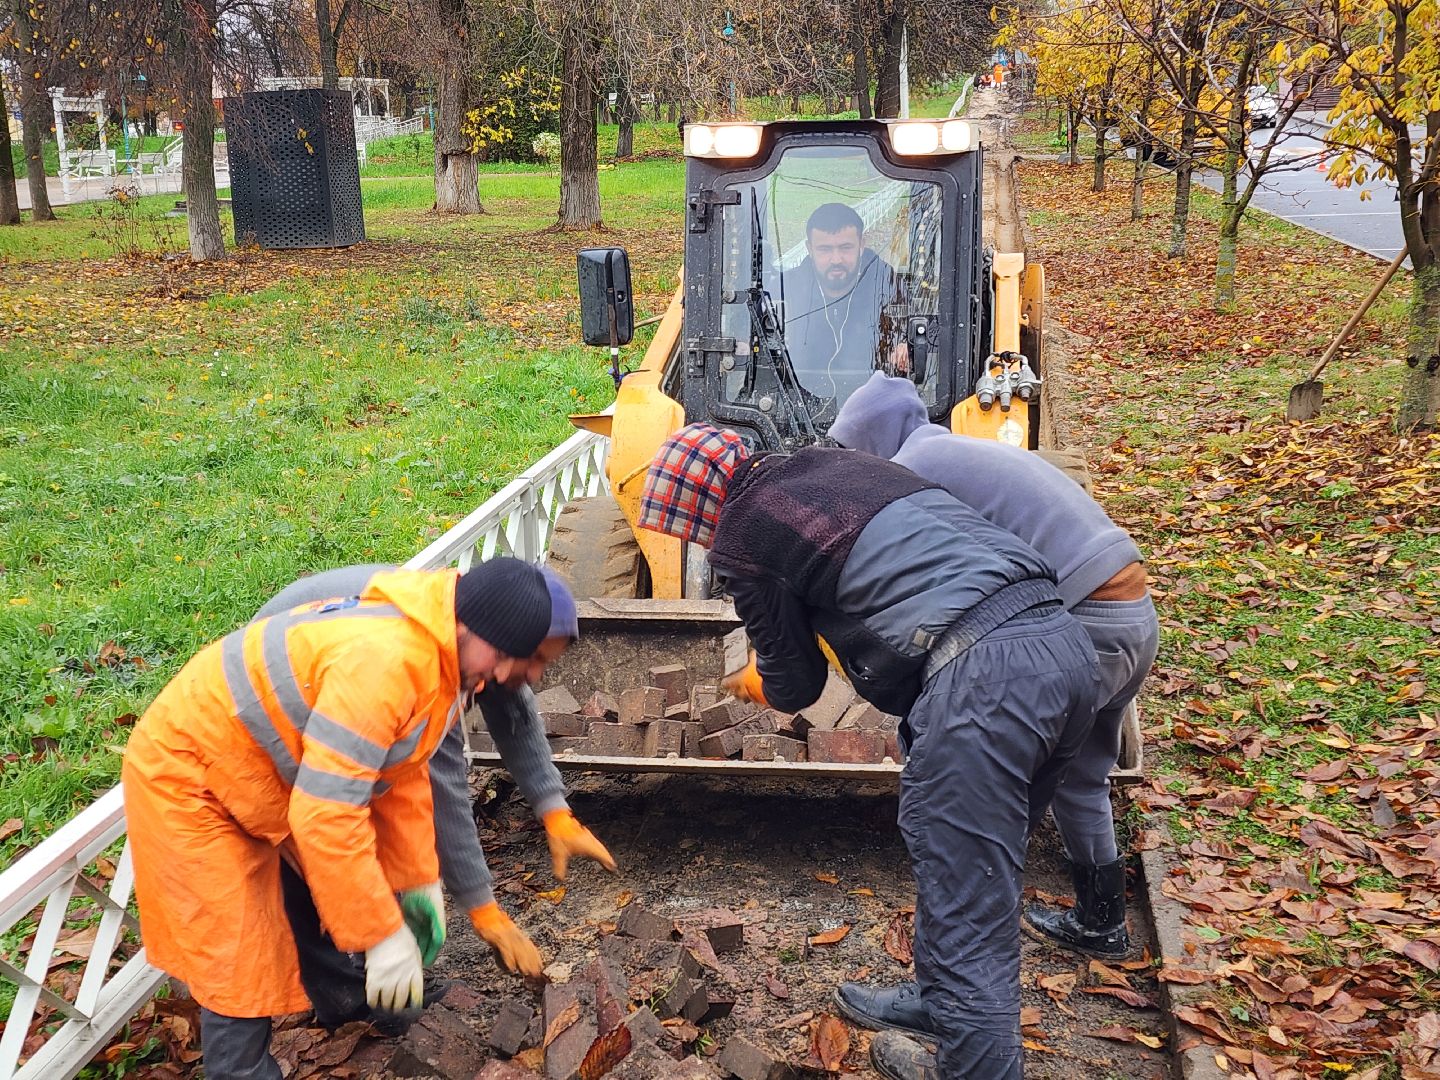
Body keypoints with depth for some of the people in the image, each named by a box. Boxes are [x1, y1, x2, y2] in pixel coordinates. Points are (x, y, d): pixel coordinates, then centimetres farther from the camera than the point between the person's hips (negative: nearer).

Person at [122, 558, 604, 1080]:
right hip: (185, 770, -9)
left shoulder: (436, 651, -3)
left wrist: (419, 880, 11)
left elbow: (403, 774, 9)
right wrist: (383, 934, -29)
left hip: (252, 772, 9)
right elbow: (327, 813, -37)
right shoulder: (382, 659, -36)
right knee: (240, 967, -5)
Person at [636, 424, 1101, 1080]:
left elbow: (795, 688, 15)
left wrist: (753, 682, 38)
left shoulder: (739, 538, 4)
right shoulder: (835, 461, 25)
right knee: (981, 874, 24)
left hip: (981, 675, -9)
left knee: (964, 927, -1)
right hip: (1064, 639, 9)